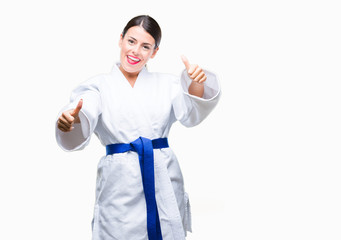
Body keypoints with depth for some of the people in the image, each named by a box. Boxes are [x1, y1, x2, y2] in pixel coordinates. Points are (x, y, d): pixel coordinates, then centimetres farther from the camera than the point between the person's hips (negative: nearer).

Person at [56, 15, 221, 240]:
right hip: (120, 185, -2)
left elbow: (191, 113, -7)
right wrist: (72, 118, -38)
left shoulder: (166, 84, 10)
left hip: (163, 178, 2)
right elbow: (86, 115, -14)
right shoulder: (99, 86, 4)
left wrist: (196, 83, -27)